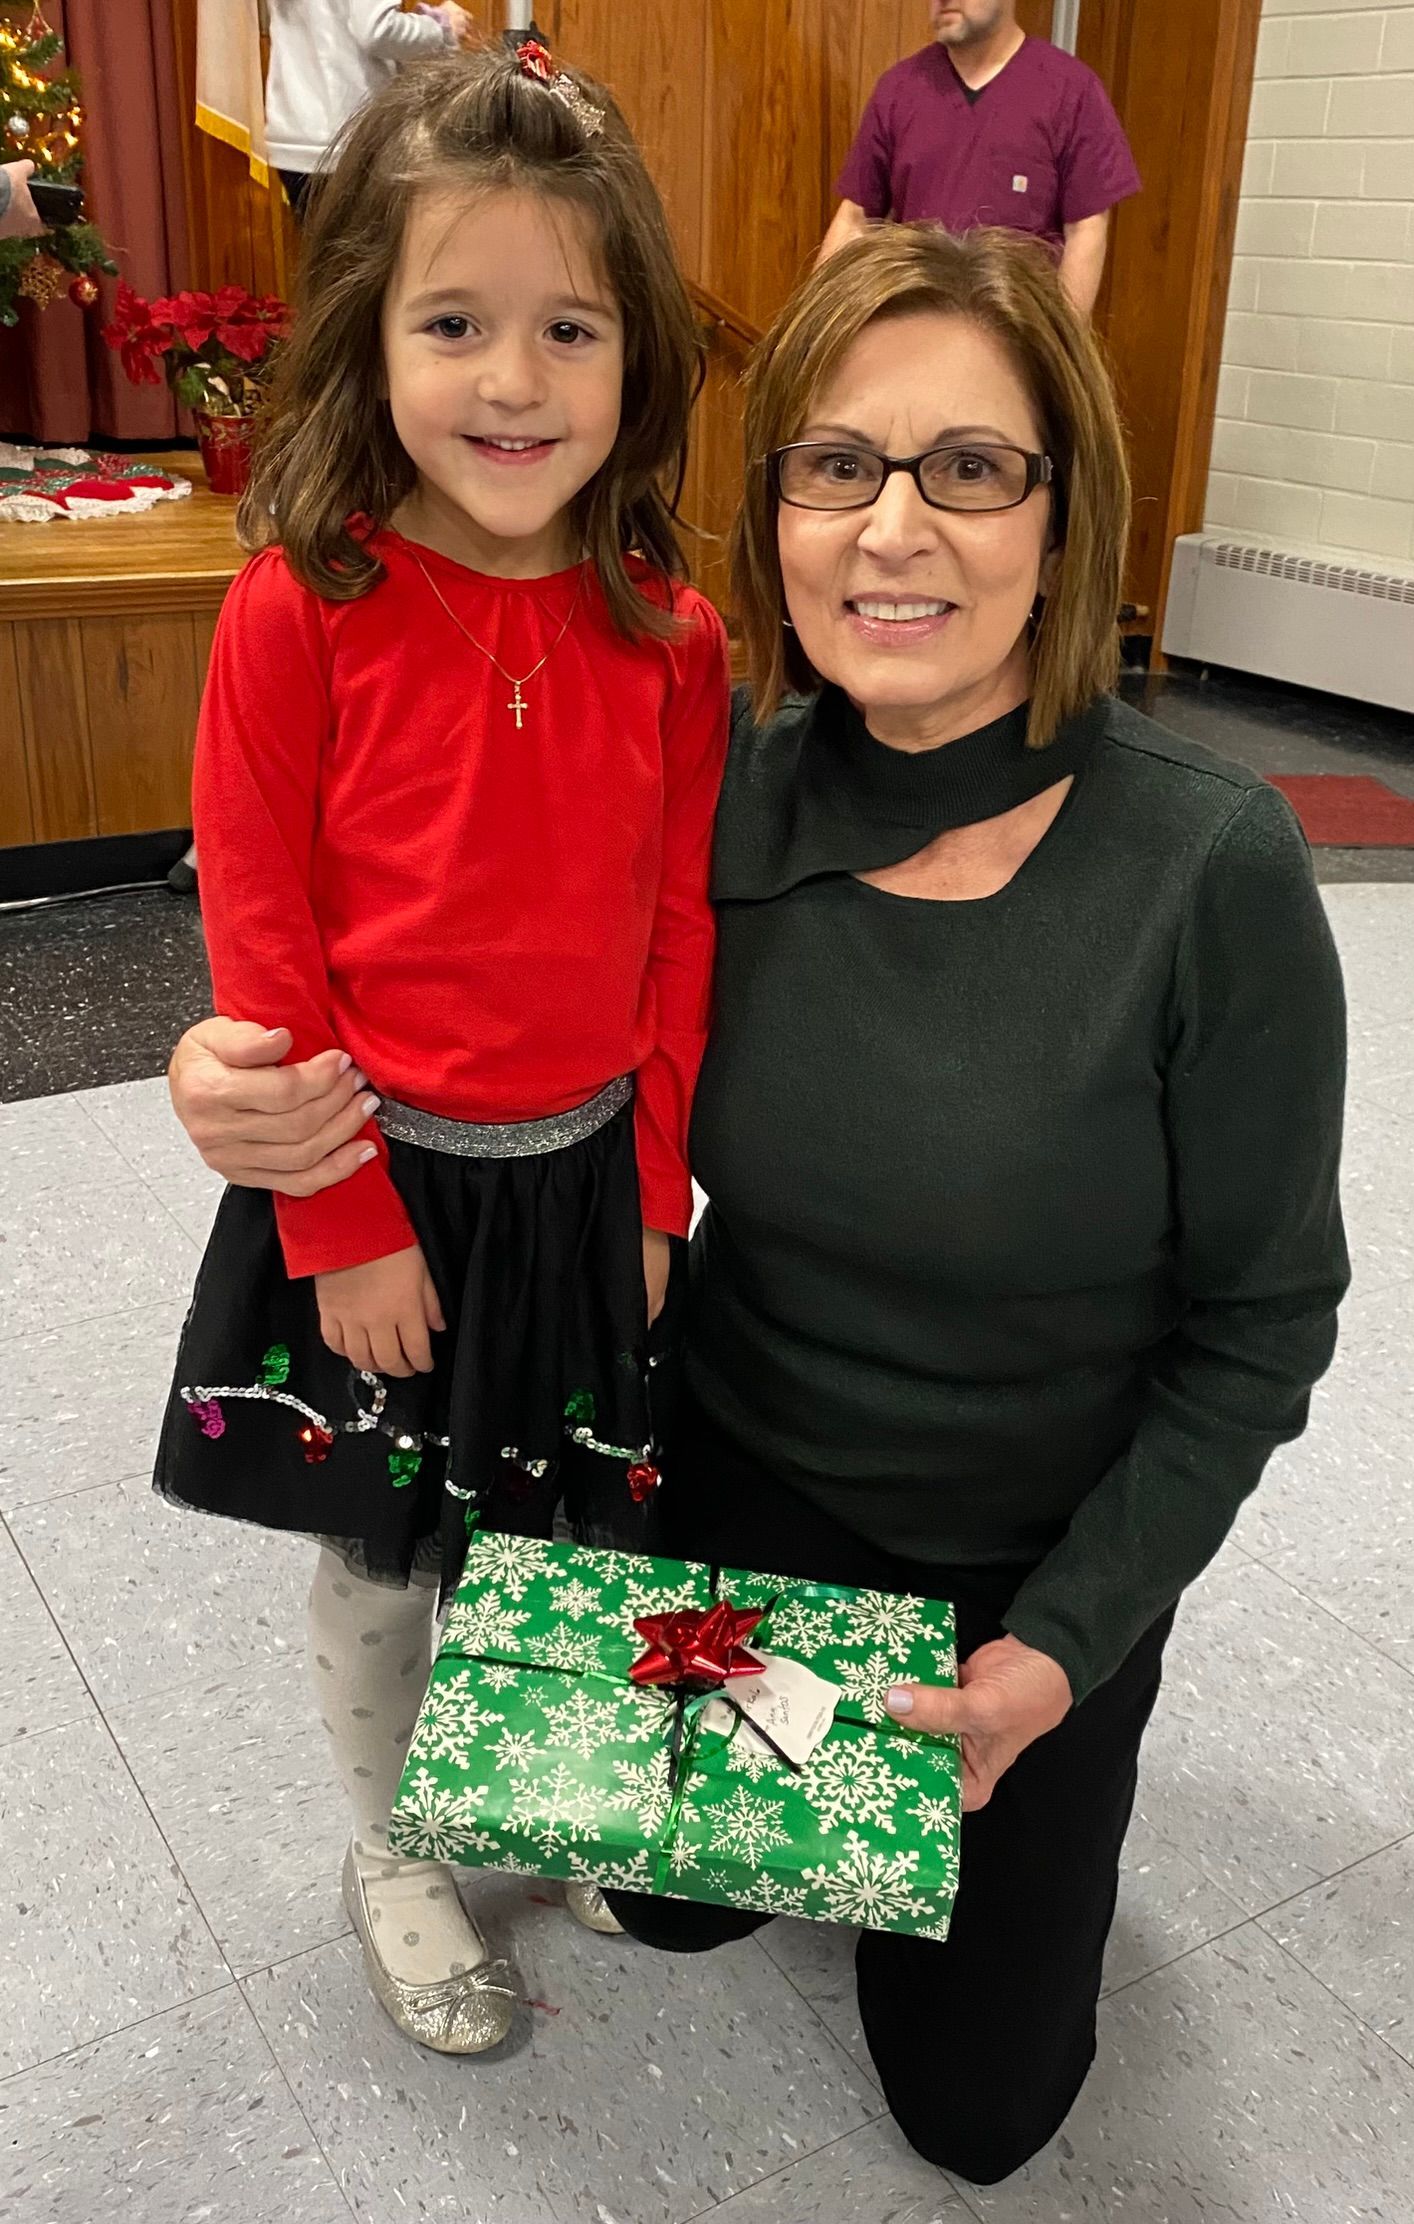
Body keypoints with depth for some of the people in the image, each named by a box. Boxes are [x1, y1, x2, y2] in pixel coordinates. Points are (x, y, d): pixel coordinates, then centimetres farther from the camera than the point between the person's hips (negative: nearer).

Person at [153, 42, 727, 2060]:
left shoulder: (671, 638, -6)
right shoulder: (298, 614, -15)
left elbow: (679, 941, 1)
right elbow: (261, 946, -11)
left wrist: (655, 1193, 2)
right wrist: (345, 1223, -10)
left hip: (588, 1170, 3)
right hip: (378, 1175, -2)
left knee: (570, 1531, 20)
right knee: (381, 1552, 16)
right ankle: (394, 1856, 43)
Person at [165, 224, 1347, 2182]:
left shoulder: (1209, 866, -25)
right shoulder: (725, 796, -16)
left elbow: (1259, 1321, -15)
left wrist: (1065, 1640, -16)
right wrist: (267, 1105, -24)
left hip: (1044, 1558, -2)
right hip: (745, 1483, 3)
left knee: (975, 2098, 15)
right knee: (670, 1892, 22)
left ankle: (1044, 1792, 42)